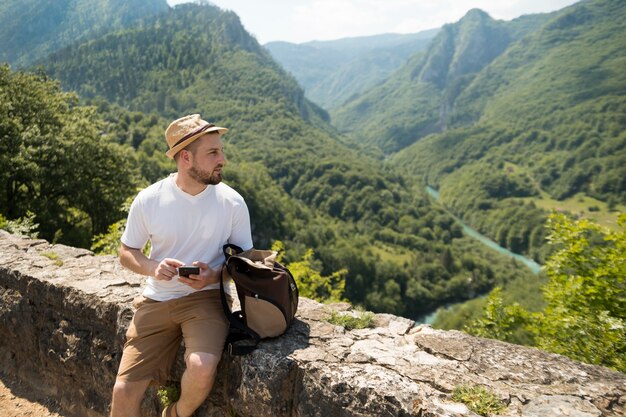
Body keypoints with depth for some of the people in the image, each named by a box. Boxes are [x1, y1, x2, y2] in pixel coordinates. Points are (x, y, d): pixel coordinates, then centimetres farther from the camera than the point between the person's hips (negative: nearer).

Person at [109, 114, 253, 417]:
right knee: (124, 391, -4)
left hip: (206, 298, -1)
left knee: (202, 369, -27)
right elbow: (127, 252, 7)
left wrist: (215, 275, -18)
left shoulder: (232, 202, -8)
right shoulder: (148, 200, -6)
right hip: (156, 300, 2)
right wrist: (152, 267, -15)